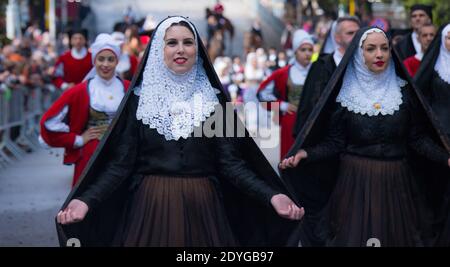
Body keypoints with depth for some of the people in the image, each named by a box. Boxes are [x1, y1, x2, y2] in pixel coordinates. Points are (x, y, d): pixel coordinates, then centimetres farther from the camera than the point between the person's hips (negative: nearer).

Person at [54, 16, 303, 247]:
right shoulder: (140, 97, 2)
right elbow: (121, 163, -2)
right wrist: (86, 200, -18)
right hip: (151, 205, -1)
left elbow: (230, 161, 0)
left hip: (202, 206, 1)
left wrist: (271, 195, -15)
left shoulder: (213, 98, 4)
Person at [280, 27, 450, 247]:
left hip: (396, 183, 1)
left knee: (397, 237, 10)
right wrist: (305, 154, -17)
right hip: (356, 182, -1)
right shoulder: (345, 93, -3)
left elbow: (418, 137, 1)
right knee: (352, 236, 5)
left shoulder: (404, 91, 1)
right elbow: (335, 142, -2)